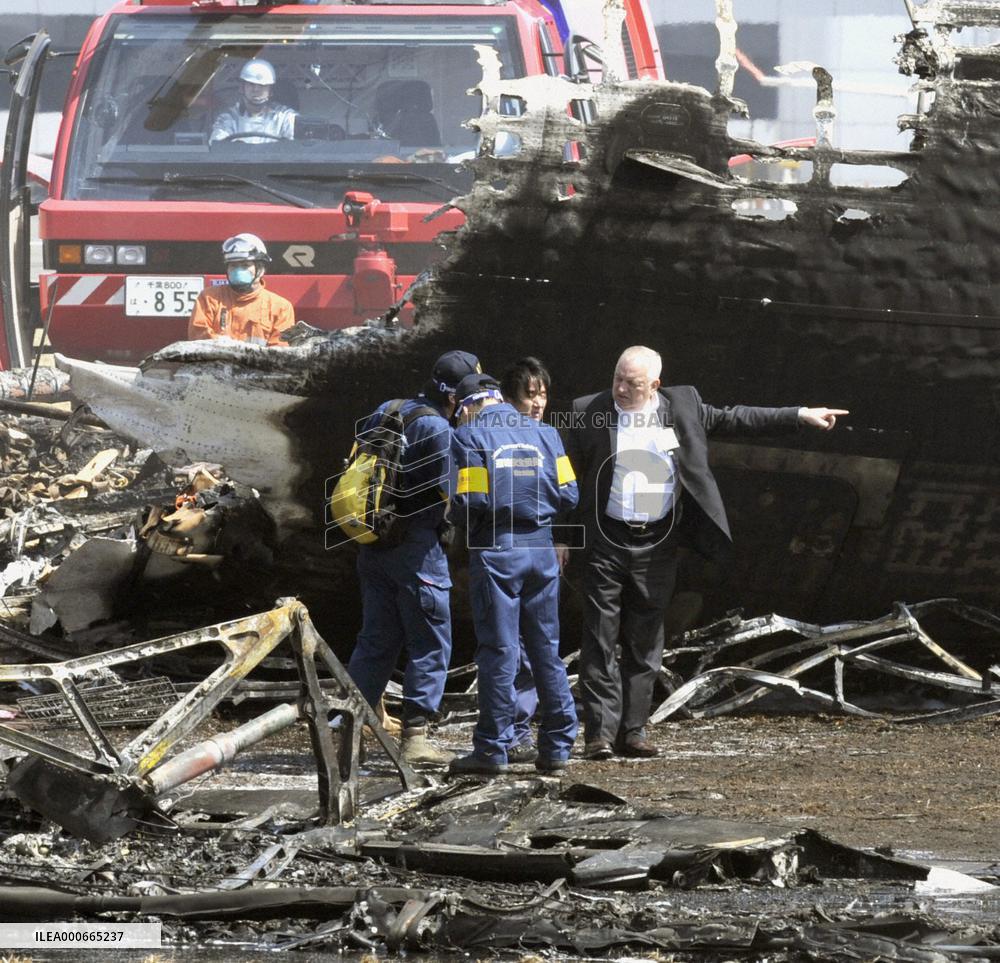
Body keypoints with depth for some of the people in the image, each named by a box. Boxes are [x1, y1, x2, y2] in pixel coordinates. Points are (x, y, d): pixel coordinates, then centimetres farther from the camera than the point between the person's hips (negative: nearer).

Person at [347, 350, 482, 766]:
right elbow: (448, 494, -15)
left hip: (373, 545, 8)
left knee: (376, 640, 14)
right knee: (430, 643, 0)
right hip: (416, 543, -8)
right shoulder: (437, 429, -14)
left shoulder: (385, 414, 11)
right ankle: (415, 736, -3)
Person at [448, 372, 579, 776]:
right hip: (541, 546, 4)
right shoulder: (544, 433, 8)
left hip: (495, 549, -4)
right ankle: (556, 746, 12)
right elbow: (568, 495, 6)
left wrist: (453, 516, 9)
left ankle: (493, 750, -2)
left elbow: (468, 503, -13)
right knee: (546, 649, 11)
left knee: (498, 651, -2)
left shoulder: (469, 436, -6)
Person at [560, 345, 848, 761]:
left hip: (657, 545, 2)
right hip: (606, 543, -2)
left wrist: (799, 415, 14)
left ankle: (632, 731, 13)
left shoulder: (682, 406, 4)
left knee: (644, 644, 7)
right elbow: (566, 477, 3)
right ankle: (599, 732, -2)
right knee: (600, 640, -4)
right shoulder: (589, 413, -2)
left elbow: (730, 419, 14)